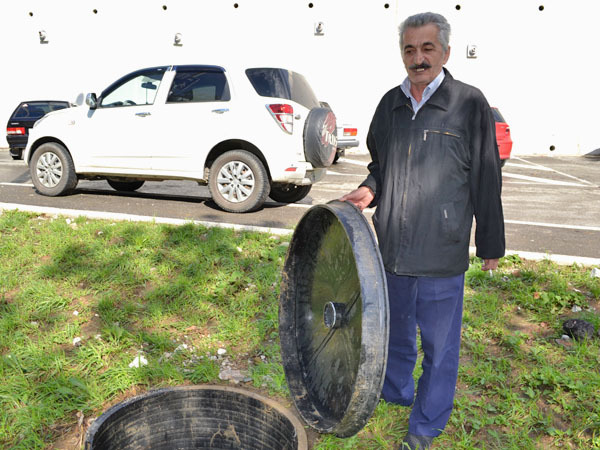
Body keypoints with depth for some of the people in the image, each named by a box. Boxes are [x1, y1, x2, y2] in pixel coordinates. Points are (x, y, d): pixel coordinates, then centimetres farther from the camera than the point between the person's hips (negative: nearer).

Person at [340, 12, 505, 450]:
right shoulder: (391, 104, 6)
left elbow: (487, 179, -4)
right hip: (391, 246, 5)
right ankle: (396, 393, 47)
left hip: (442, 253, -4)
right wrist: (370, 189, -2)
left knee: (439, 343, 9)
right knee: (395, 330, 22)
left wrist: (491, 244, -1)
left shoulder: (469, 103, -7)